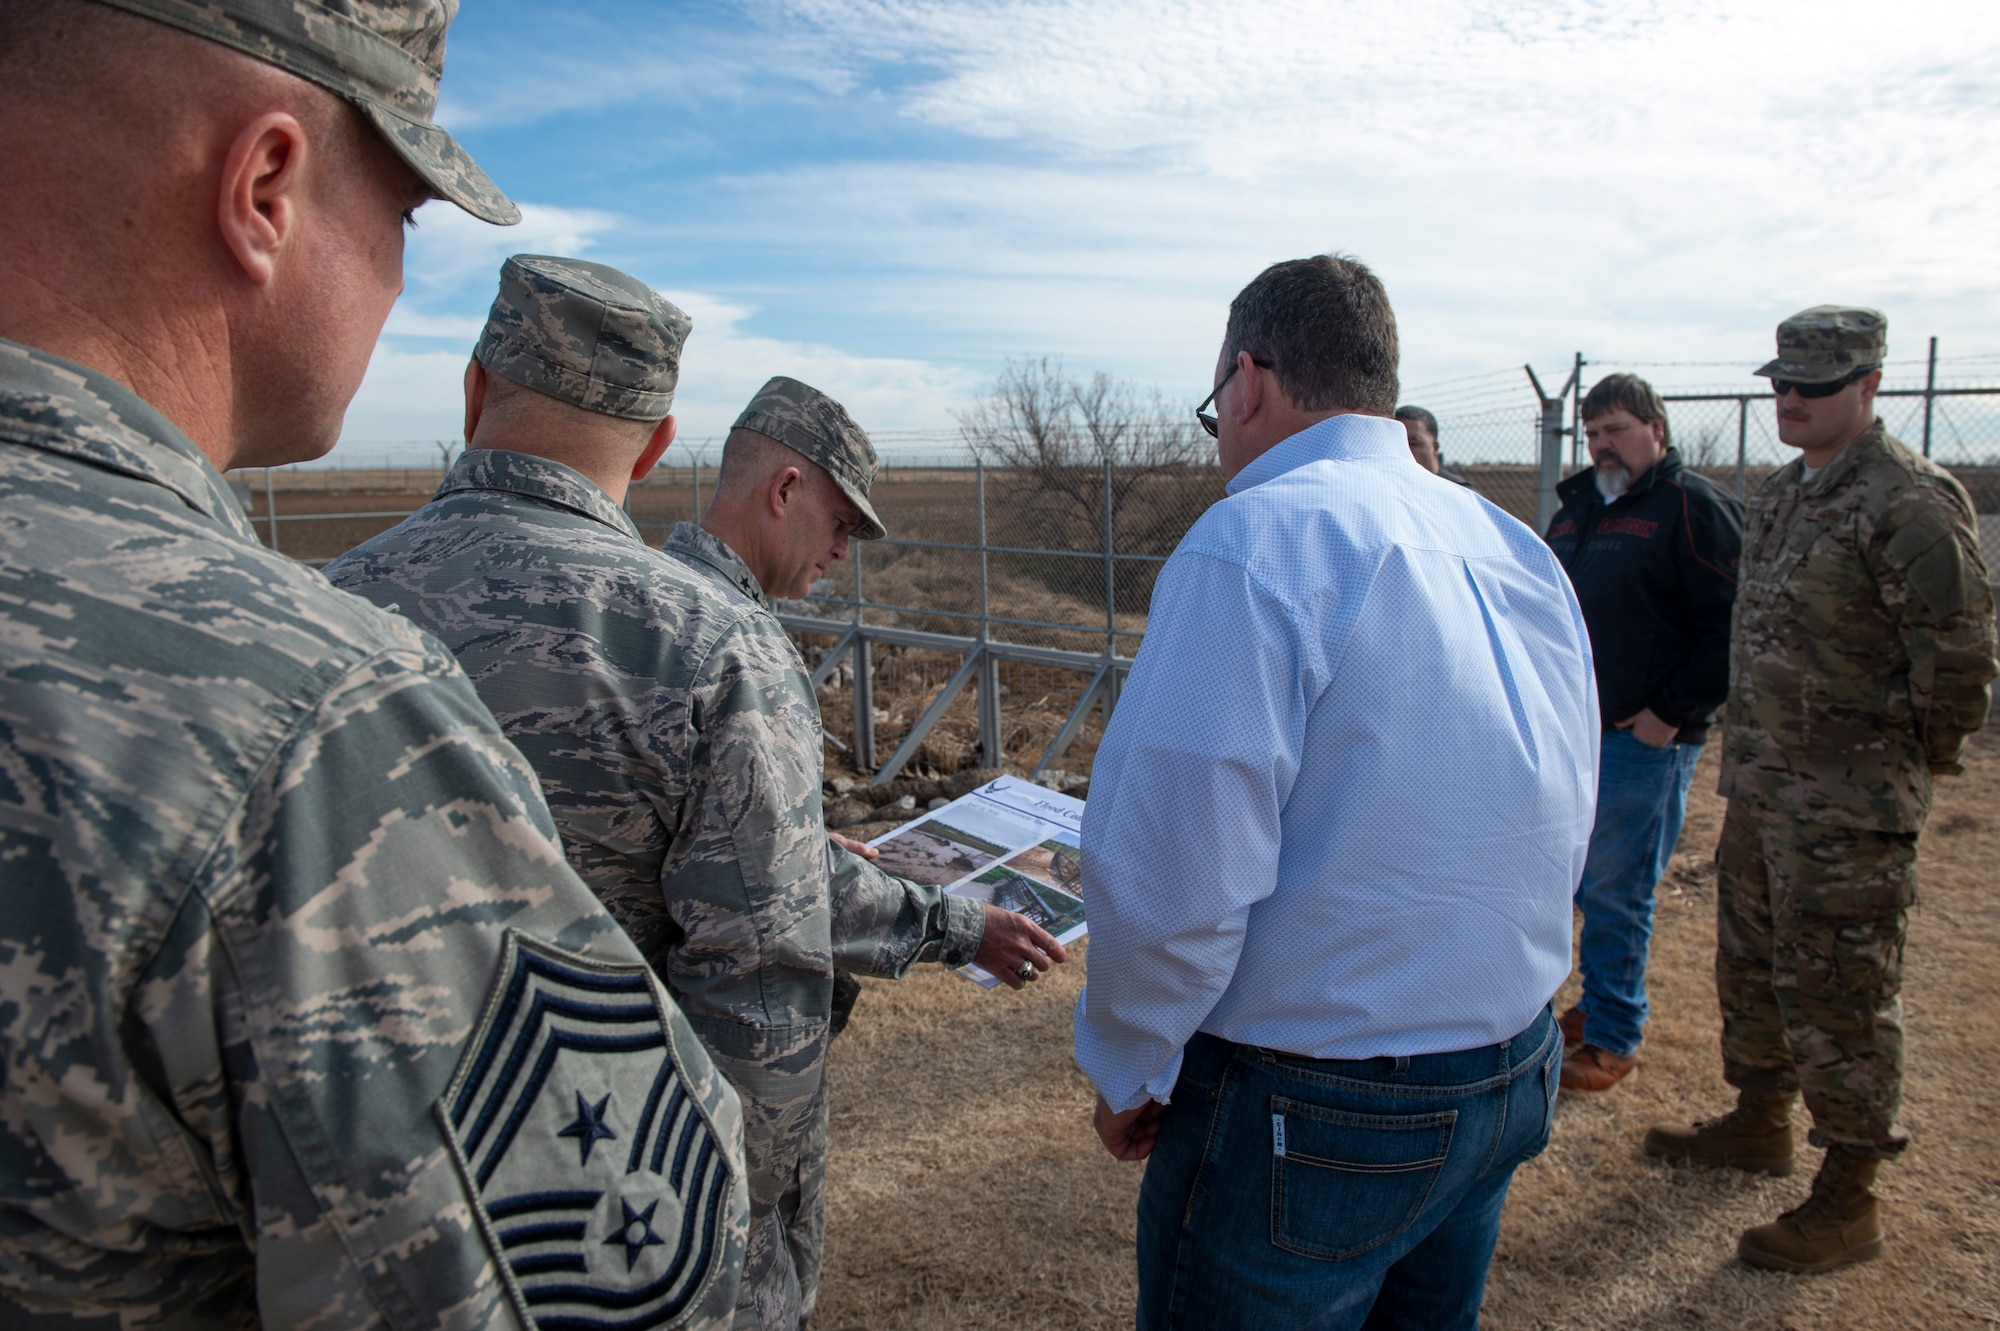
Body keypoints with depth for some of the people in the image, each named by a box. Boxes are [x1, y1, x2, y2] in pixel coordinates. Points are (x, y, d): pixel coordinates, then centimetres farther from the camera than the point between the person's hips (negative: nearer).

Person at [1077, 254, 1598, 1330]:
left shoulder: (1250, 545, -22)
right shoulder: (1522, 553, 4)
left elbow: (1172, 882, -27)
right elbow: (1563, 841, 12)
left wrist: (1127, 1072, -10)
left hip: (1305, 1117, -7)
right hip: (1514, 1082, 8)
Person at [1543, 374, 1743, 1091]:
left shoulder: (1695, 507, -9)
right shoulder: (1578, 506, 14)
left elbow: (1731, 625, -15)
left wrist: (1673, 711, -17)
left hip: (1644, 738, -7)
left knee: (1614, 891, 0)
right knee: (1586, 882, 16)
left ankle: (1613, 1038, 14)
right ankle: (1600, 1004, 32)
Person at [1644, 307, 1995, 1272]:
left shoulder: (1908, 502, -16)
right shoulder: (1779, 494, 12)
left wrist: (1910, 758, -7)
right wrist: (1751, 740, 16)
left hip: (1847, 803, -9)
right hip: (1761, 782, 9)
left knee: (1837, 994, 1)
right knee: (1750, 964, 20)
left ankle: (1849, 1199, 16)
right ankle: (1759, 1122, 39)